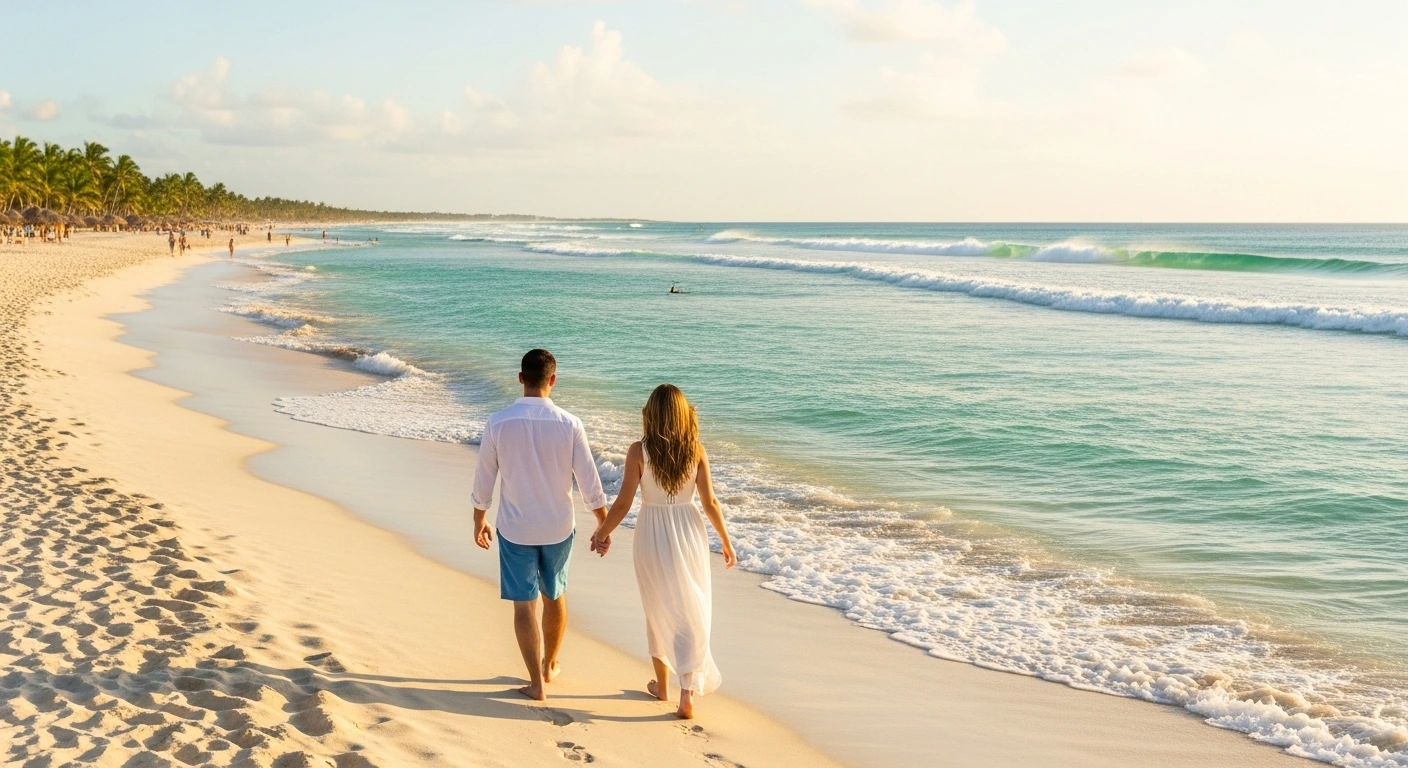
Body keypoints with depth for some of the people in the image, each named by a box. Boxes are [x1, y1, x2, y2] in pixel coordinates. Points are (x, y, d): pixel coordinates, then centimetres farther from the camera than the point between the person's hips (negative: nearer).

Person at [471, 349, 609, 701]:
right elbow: (589, 481, -6)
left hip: (515, 529, -1)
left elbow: (484, 478, -3)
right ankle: (550, 666, 38)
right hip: (558, 528, 2)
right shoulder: (569, 424, -12)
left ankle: (537, 683, 9)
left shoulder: (498, 423, -12)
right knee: (555, 597, 21)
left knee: (524, 604, 7)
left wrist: (479, 520, 13)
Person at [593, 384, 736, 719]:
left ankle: (662, 685, 33)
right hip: (689, 533, 1)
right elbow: (710, 502, -4)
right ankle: (687, 695, -1)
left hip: (653, 535, -1)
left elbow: (623, 504, -10)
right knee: (692, 614, 7)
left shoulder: (639, 451, -14)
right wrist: (726, 542, 7)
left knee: (659, 612, 18)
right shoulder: (696, 450, -8)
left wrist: (601, 533, 6)